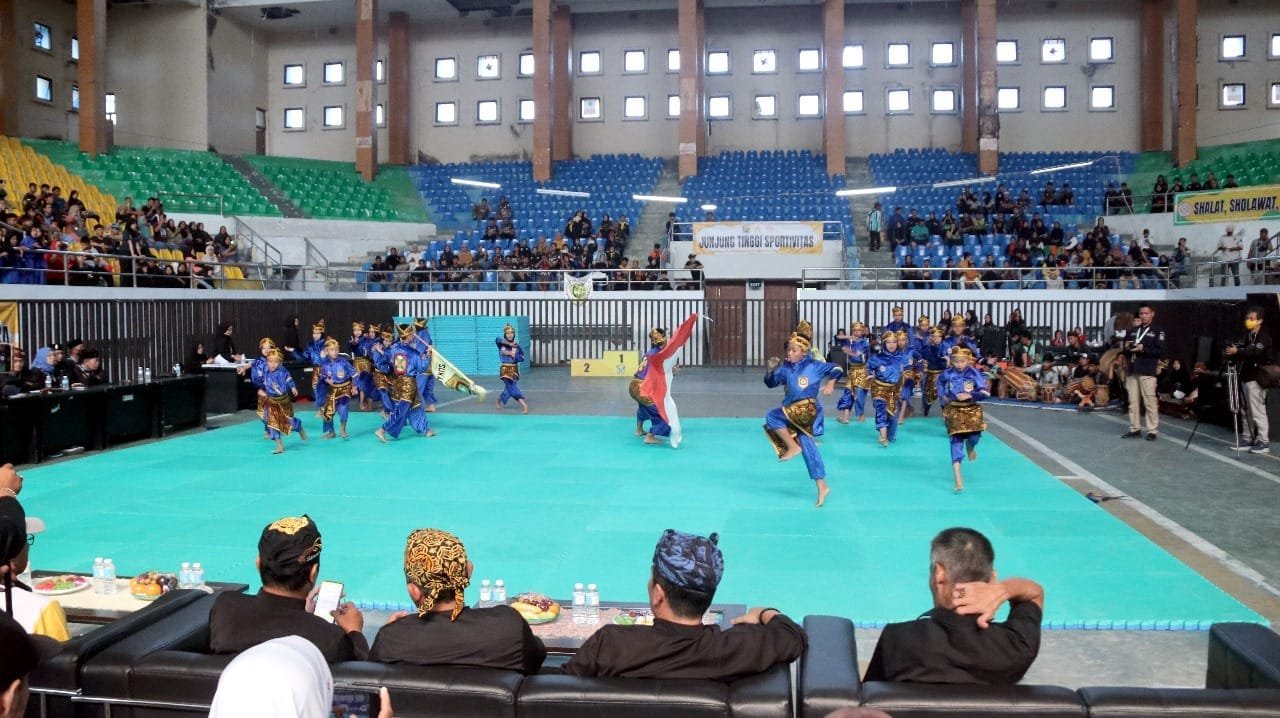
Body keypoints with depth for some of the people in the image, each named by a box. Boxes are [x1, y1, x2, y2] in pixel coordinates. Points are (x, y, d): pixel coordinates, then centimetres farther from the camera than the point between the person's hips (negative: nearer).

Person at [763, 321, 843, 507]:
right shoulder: (786, 367, 7)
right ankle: (822, 487, 13)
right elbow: (770, 383, 13)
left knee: (772, 415, -20)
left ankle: (793, 447, -7)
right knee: (808, 448, 6)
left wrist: (830, 384, -13)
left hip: (808, 409, -6)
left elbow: (836, 369, 3)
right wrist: (770, 369, -3)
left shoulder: (814, 365, -5)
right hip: (793, 413, 6)